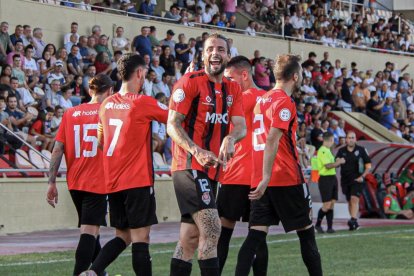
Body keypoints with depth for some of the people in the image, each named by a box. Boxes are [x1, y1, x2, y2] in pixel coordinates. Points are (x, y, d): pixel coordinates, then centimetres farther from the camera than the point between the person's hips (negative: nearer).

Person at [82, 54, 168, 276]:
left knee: (123, 236, 13)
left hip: (112, 181, 6)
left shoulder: (107, 104, 9)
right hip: (138, 180, -6)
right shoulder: (143, 103, -10)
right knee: (140, 237, -5)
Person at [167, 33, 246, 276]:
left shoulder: (233, 89, 14)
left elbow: (241, 126, 3)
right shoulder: (190, 82, -6)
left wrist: (230, 138, -21)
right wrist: (196, 151, -25)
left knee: (190, 239, 9)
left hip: (211, 170, 7)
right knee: (211, 229, -17)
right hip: (189, 167, -7)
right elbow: (173, 125, -11)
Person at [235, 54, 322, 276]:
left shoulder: (262, 100, 16)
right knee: (306, 231, 7)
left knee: (256, 235, -1)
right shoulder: (284, 102, -10)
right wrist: (266, 178, -25)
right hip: (287, 179, -7)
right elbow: (272, 141, -20)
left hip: (261, 181, 7)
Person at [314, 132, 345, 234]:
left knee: (331, 205, 6)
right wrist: (339, 162, -11)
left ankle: (330, 227, 7)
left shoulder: (327, 151, 18)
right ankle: (317, 225, 9)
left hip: (332, 178, 10)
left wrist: (337, 162, 8)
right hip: (325, 179, -10)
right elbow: (328, 165, -22)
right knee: (327, 205, -8)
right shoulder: (322, 151, -13)